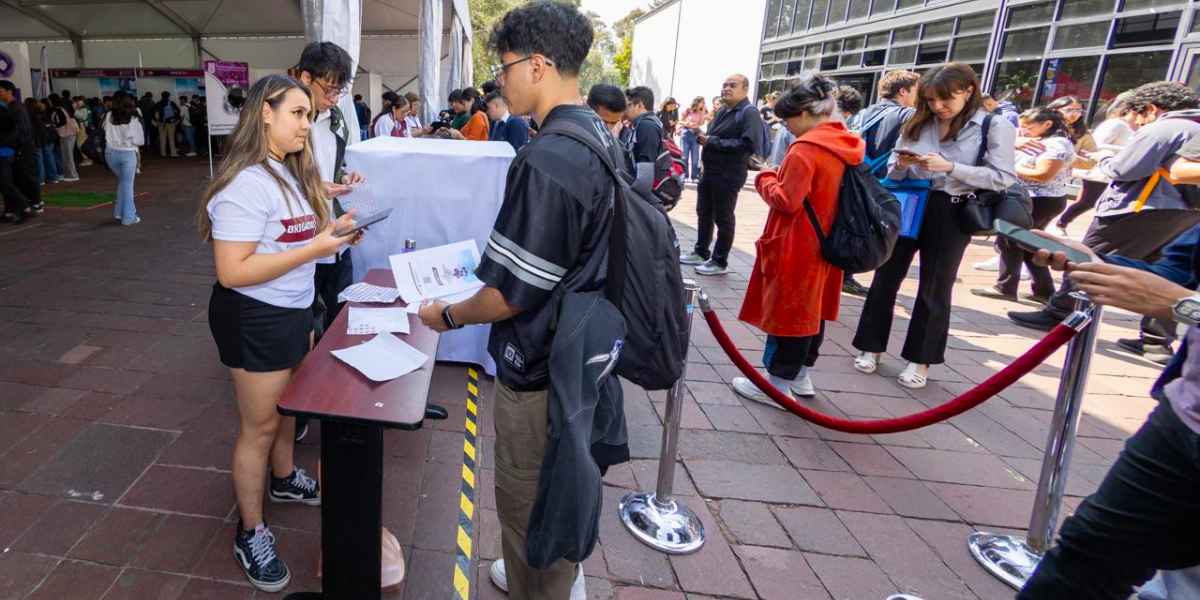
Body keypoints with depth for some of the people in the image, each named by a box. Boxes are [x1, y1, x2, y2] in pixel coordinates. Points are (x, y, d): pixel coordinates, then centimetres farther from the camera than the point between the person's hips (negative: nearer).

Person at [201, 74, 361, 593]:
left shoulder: (289, 171, 5)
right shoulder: (247, 184, -25)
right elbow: (232, 271, -28)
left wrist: (331, 229, -3)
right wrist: (315, 249, -29)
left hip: (292, 309, 9)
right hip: (255, 317, -9)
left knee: (287, 402, 25)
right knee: (259, 424, 5)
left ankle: (284, 479, 49)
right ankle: (250, 532, 24)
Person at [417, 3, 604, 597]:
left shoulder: (546, 160, -27)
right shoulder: (598, 136, 4)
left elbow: (512, 294, -23)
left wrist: (447, 315, -6)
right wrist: (496, 258, 17)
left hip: (539, 368, -10)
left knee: (527, 500, 12)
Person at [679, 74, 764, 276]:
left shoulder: (749, 113, -12)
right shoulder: (722, 112, 16)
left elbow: (748, 144, -24)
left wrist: (713, 142, -22)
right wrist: (703, 137, 1)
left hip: (729, 175, -9)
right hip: (709, 171, 9)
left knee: (723, 218, 0)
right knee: (704, 214, 15)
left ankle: (720, 262, 10)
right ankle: (701, 252, 29)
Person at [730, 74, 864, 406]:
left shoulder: (806, 148, -19)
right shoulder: (847, 146, 8)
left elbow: (787, 201, -20)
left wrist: (765, 180, -3)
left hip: (797, 249, -9)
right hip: (826, 243, 9)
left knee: (785, 310, 0)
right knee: (811, 309, 16)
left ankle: (778, 384, 8)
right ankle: (800, 375, 27)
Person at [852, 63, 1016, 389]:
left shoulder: (995, 127, -5)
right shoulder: (917, 124, 7)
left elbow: (1003, 178, -12)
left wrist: (950, 167, -20)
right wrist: (901, 165, -13)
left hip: (950, 214, -3)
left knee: (934, 289, 6)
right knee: (886, 277, 7)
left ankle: (920, 360, 19)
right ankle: (871, 347, 20)